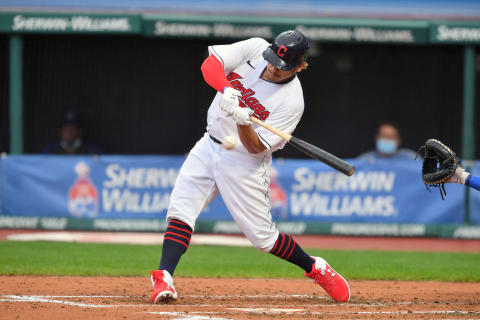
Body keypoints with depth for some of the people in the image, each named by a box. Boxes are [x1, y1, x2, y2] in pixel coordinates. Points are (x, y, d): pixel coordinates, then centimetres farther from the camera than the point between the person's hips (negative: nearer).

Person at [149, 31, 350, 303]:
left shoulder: (292, 102, -20)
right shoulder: (255, 49, -8)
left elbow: (256, 147, -21)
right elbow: (210, 64, -16)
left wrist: (243, 121, -40)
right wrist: (226, 89, -35)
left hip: (245, 163, -4)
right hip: (209, 147, 4)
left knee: (262, 236, -1)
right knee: (180, 209, -13)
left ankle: (316, 269, 21)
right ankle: (164, 279, -18)